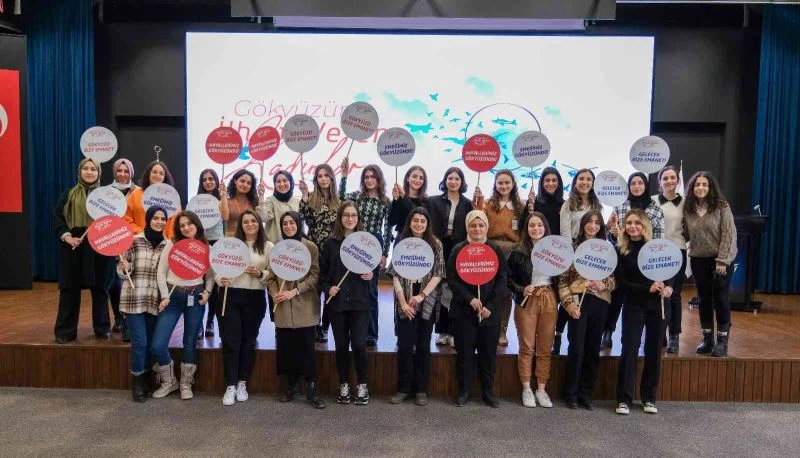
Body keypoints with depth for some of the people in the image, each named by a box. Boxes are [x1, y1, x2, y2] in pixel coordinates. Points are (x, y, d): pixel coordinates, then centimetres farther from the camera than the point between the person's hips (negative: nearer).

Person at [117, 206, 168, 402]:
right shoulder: (134, 240, -5)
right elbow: (122, 271, -2)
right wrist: (124, 268, -23)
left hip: (155, 301, 3)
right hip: (134, 299, -3)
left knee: (150, 343, 10)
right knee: (139, 342, -5)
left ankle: (146, 379, 27)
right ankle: (138, 382, 12)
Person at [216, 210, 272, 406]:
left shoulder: (268, 246, 5)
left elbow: (274, 274, 2)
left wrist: (260, 274, -16)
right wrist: (220, 279, -17)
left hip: (255, 298, 0)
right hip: (231, 296, 0)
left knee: (248, 340, 7)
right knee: (230, 340, -2)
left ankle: (242, 383, 19)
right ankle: (230, 386, 5)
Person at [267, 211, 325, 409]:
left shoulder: (310, 247, -2)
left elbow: (315, 275, -6)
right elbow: (271, 276, 11)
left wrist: (295, 290, -15)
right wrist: (275, 293, -7)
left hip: (305, 306, -3)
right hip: (283, 307, 4)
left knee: (307, 348, -1)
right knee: (286, 347, 9)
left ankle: (311, 388, 8)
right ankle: (292, 385, 24)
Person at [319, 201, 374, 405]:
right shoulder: (330, 243, 4)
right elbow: (322, 272, 6)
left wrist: (371, 275, -11)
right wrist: (328, 288, -9)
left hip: (359, 301, -1)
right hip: (336, 302, 1)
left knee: (359, 344, -5)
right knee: (341, 344, 7)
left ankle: (362, 385, 13)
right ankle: (344, 385, 22)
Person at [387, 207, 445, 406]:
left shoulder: (435, 244, 3)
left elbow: (438, 274, -2)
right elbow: (395, 274, 0)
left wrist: (422, 295, -13)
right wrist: (403, 302, -9)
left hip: (427, 302, 0)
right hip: (405, 303, 0)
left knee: (423, 346, 7)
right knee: (404, 346, 0)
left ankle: (421, 390, 18)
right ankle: (404, 388, 14)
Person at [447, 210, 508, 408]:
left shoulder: (496, 250, 4)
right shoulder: (458, 250, 1)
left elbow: (502, 281, 0)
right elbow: (452, 279, -4)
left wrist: (489, 306, -9)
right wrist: (469, 299, -15)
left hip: (490, 312, 1)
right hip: (463, 311, -1)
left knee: (489, 353, 7)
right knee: (464, 352, 5)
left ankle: (488, 392, 22)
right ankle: (463, 391, 20)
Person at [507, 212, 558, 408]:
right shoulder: (517, 251, -2)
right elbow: (509, 279, -1)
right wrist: (522, 290, -16)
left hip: (549, 300, 2)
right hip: (526, 301, -2)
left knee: (545, 348, 7)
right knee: (526, 348, 4)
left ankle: (541, 389, 17)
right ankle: (526, 389, 14)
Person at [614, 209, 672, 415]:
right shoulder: (620, 250, -3)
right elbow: (621, 282, -8)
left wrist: (669, 287, -15)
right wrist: (648, 288, -20)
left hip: (658, 305, 2)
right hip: (634, 305, -2)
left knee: (654, 351, 8)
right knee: (629, 350, -5)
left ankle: (649, 398, 20)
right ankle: (624, 399, 3)